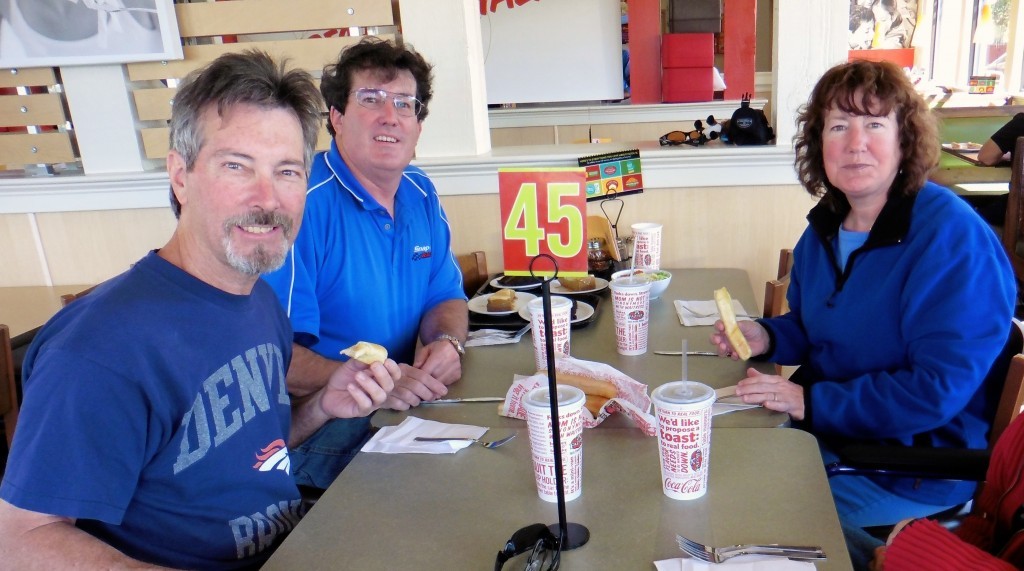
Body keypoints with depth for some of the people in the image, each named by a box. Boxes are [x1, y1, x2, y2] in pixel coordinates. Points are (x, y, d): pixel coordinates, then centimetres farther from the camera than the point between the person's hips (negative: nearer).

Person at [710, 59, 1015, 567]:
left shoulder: (952, 237, -21)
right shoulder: (826, 226, 3)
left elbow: (939, 388, -25)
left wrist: (810, 402, -25)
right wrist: (767, 338, -5)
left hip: (912, 469, -7)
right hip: (824, 428, 7)